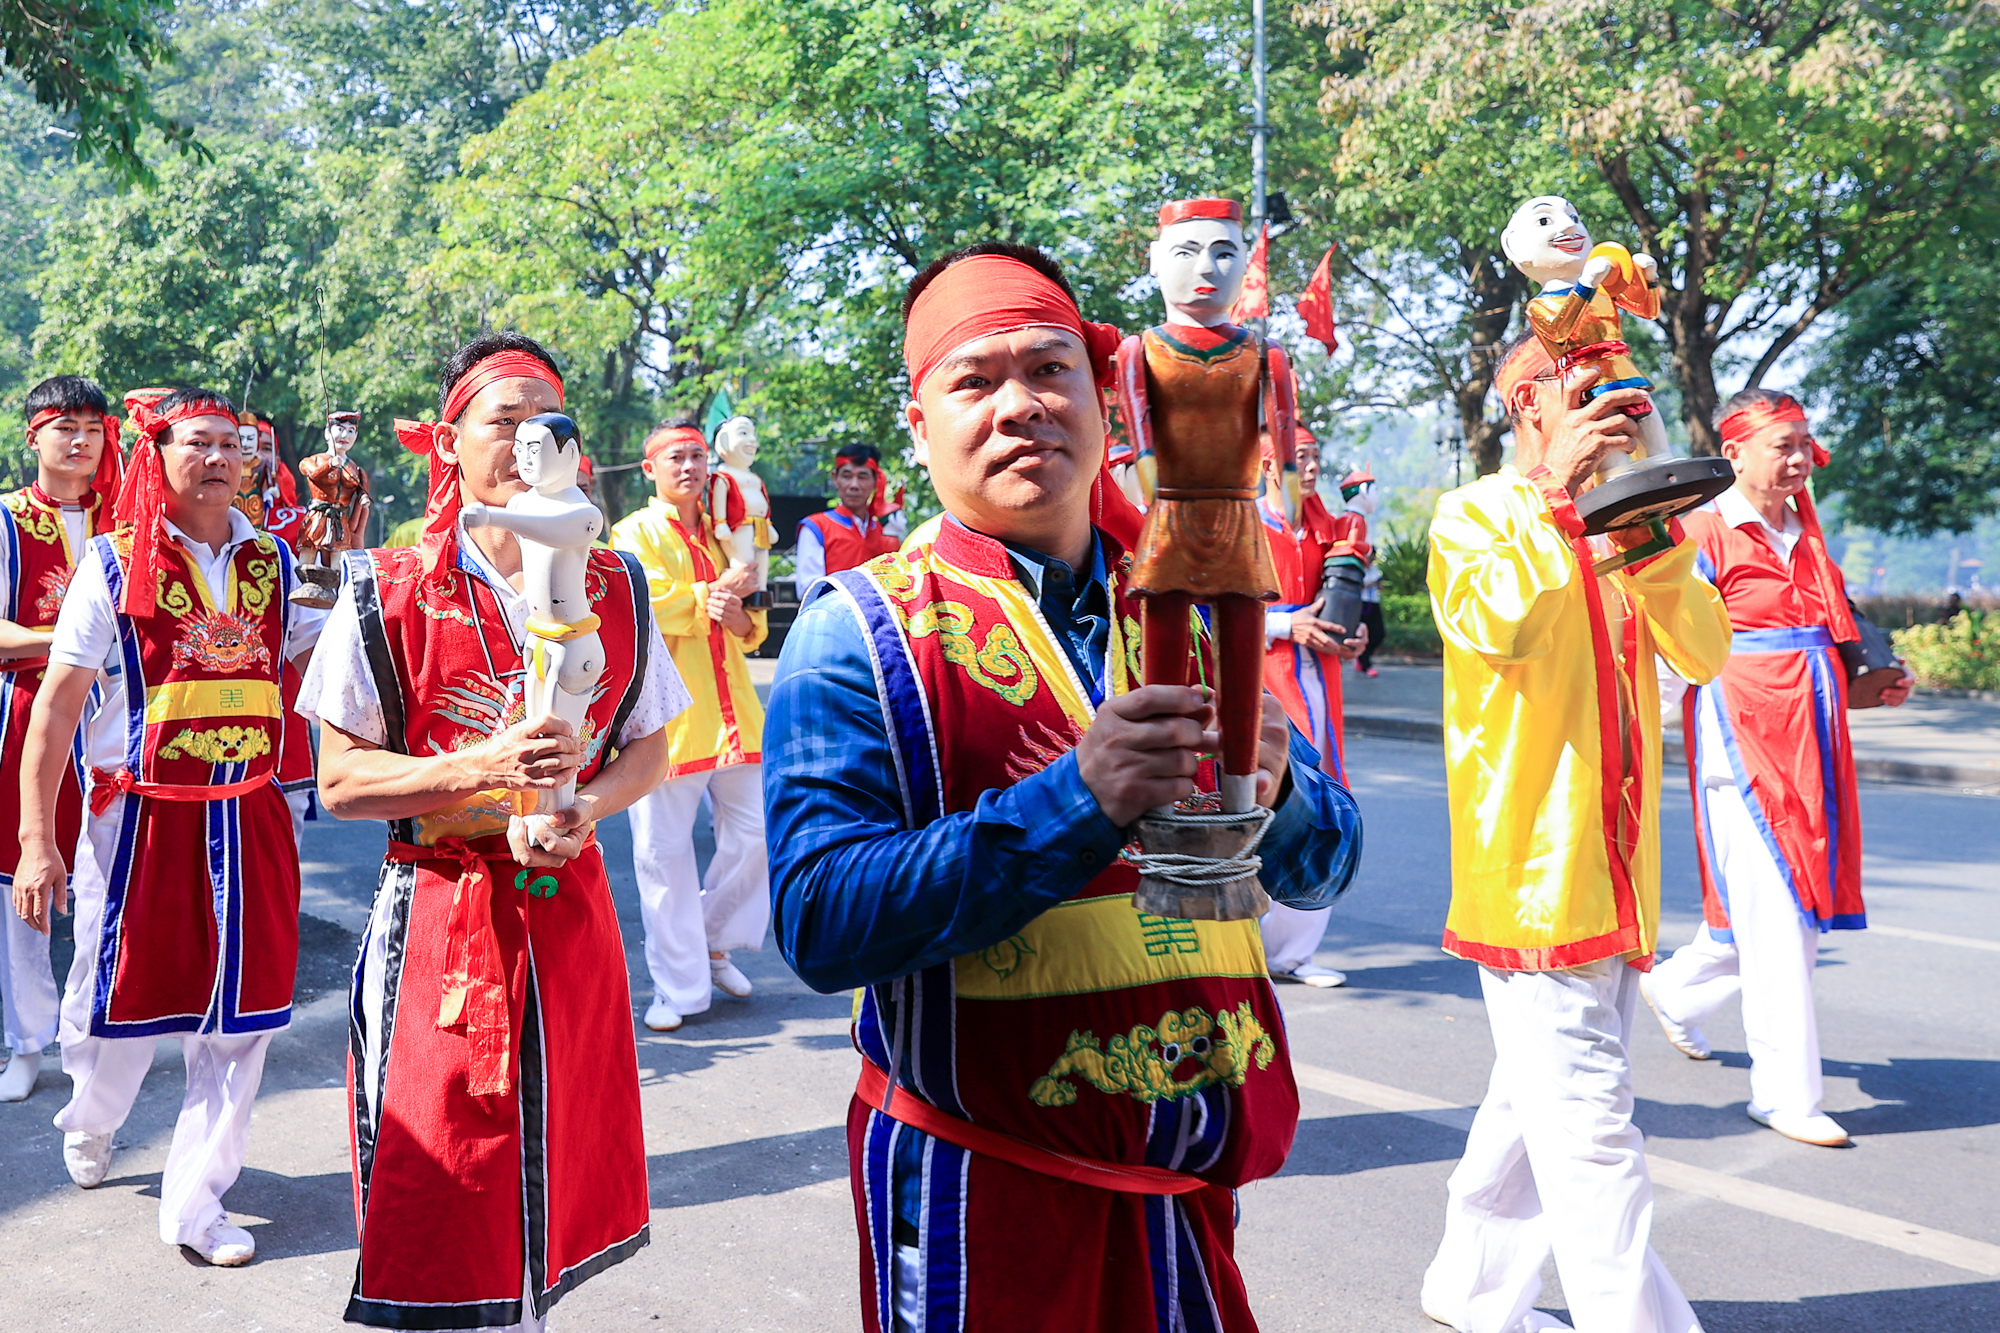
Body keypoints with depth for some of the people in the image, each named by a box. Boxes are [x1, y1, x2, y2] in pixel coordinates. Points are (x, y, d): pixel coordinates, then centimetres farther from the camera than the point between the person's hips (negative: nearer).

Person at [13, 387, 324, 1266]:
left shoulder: (277, 562, 6)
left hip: (248, 818, 3)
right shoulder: (115, 564, -4)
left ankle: (194, 1204, 17)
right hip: (140, 817, -3)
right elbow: (58, 704, -5)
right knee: (121, 1001, 9)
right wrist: (37, 841, -10)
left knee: (237, 1012, 4)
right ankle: (89, 1126, 43)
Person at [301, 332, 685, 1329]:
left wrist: (583, 806, -10)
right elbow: (339, 780, -6)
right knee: (439, 1201, 4)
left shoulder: (617, 590, 4)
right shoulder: (387, 594, -5)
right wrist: (483, 767, -20)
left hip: (570, 906, 3)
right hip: (436, 918, -3)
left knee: (558, 1163, 11)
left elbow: (646, 752, 11)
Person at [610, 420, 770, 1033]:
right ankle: (679, 986, 9)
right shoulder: (634, 534, 2)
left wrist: (732, 612, -10)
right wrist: (717, 591, -6)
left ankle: (712, 943, 25)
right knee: (663, 850, -1)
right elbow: (647, 608, -15)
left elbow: (753, 630, 13)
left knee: (756, 832, 4)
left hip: (731, 708, 5)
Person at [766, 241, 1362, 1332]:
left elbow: (1319, 869, 6)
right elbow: (820, 923, -19)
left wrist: (1274, 792, -17)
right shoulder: (861, 633, -9)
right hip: (979, 1190, -4)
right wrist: (1077, 798, -29)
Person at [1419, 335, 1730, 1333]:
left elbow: (1703, 652, 4)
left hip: (1615, 864, 7)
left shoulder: (1618, 527, 17)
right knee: (1589, 1121, -10)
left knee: (1539, 1099, 15)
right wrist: (1558, 490, -20)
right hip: (1530, 861, -7)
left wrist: (1654, 531, -8)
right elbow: (1495, 623, -24)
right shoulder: (1476, 514, -2)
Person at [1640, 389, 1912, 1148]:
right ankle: (1785, 1091, 2)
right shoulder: (1706, 533, -7)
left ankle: (1675, 988, 36)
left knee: (1803, 904, 12)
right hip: (1742, 741, -8)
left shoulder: (1806, 535, 16)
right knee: (1774, 909, -7)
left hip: (1810, 741, 8)